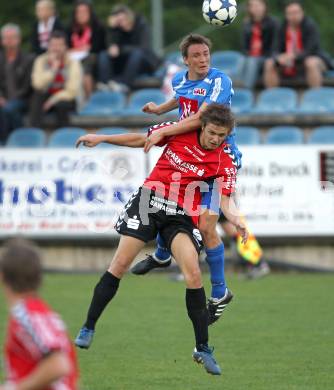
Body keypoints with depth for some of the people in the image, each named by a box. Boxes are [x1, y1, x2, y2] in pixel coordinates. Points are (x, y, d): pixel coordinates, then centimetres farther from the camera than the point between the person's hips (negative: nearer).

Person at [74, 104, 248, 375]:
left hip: (181, 216, -1)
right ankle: (88, 328, 9)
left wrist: (235, 220, -36)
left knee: (193, 274, -17)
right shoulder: (180, 132, -2)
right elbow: (142, 140, 11)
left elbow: (224, 200, -14)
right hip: (150, 201, 1)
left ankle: (203, 349, -6)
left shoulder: (225, 162, -7)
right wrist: (101, 138, 9)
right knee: (120, 265, -4)